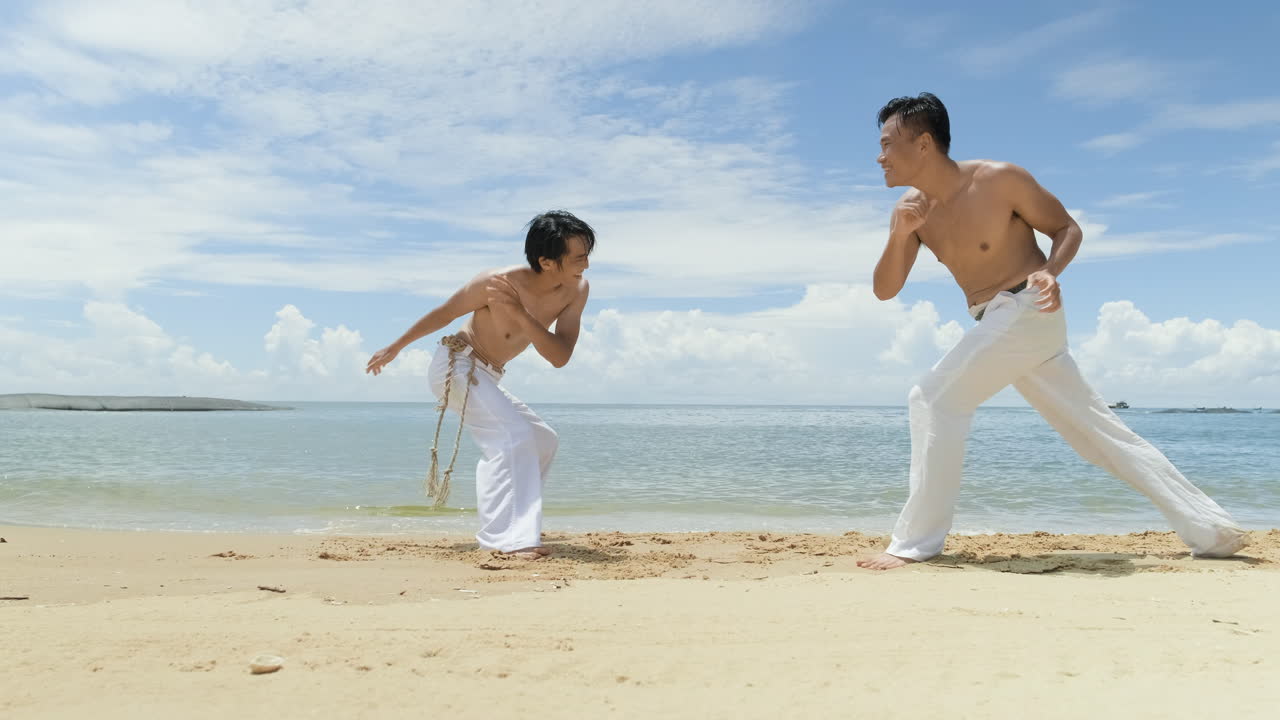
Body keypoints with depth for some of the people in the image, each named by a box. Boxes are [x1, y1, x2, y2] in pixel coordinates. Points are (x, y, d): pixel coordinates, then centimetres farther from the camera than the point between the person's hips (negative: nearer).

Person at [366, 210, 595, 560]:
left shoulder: (577, 290, -14)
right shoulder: (495, 282, -27)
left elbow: (560, 357, -21)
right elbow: (442, 314, -12)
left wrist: (520, 313, -36)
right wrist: (394, 348, 1)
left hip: (486, 378, 8)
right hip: (455, 365, -7)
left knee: (543, 440, 14)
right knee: (515, 435, -26)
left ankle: (510, 523, 27)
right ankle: (509, 539, -28)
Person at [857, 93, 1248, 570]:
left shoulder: (999, 179, -15)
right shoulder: (913, 206, 2)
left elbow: (1067, 228, -4)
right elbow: (884, 290, -2)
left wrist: (1051, 273, -24)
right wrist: (898, 235, -19)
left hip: (1027, 311, -8)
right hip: (998, 324, 8)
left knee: (933, 399, -17)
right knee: (1097, 429, 11)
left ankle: (916, 542, -10)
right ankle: (1211, 530, 20)